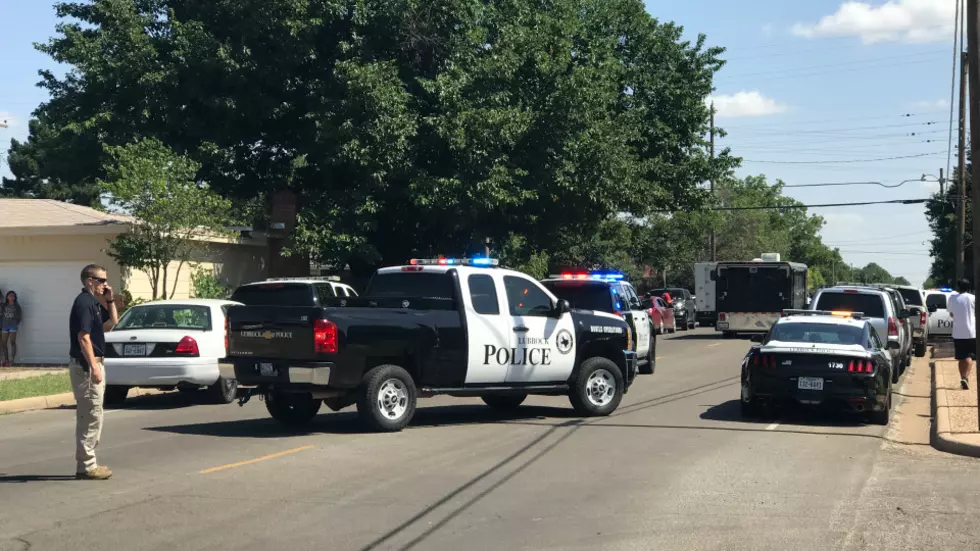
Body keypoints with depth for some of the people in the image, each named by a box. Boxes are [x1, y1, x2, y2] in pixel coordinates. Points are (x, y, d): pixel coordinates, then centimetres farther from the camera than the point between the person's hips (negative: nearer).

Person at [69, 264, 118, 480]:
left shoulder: (94, 303, 14)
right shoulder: (84, 302, -15)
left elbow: (112, 323, 26)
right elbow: (83, 338, -22)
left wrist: (110, 301, 12)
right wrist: (94, 367, -24)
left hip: (93, 364, 11)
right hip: (86, 365, -11)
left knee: (88, 416, 13)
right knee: (92, 416, -7)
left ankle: (86, 462, 19)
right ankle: (86, 466, -3)